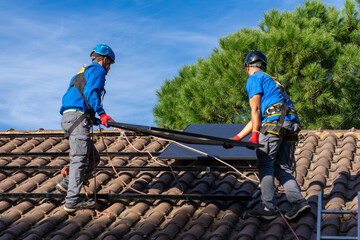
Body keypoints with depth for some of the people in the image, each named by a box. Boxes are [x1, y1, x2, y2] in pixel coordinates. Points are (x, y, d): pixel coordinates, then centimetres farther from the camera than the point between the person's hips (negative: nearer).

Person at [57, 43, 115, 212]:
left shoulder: (82, 73, 32)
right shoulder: (98, 70, 4)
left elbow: (67, 97, 30)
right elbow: (91, 92, -14)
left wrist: (92, 118, 29)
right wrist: (101, 113, -22)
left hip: (68, 118, 10)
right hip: (78, 117, -10)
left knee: (93, 158, 11)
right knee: (79, 159, -13)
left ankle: (66, 184, 5)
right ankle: (72, 201, -18)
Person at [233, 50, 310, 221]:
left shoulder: (254, 79, 9)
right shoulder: (271, 81, 35)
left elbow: (255, 110, -2)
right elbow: (256, 119, 32)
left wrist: (255, 135, -2)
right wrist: (237, 138, 32)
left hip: (274, 122, -8)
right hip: (290, 125, 8)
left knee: (265, 165, -4)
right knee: (282, 167, 6)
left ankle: (267, 208, -7)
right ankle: (298, 202, -10)